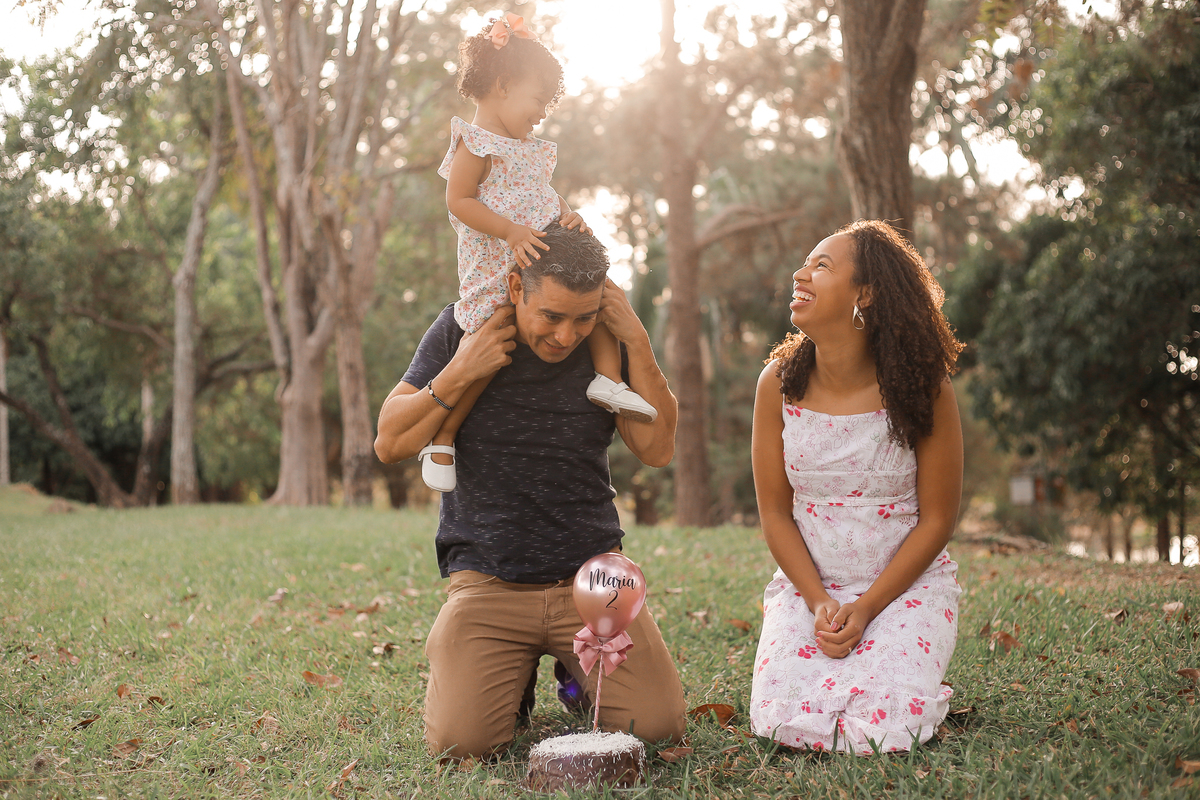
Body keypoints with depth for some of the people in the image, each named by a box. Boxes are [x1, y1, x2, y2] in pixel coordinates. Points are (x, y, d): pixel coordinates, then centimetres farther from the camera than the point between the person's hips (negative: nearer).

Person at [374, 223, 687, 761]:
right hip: (487, 582, -1)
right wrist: (459, 374, -15)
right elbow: (390, 444, -2)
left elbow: (657, 449, -4)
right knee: (459, 742, -20)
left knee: (657, 724, -14)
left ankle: (577, 669, 19)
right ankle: (514, 673, 15)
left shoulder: (605, 344, 2)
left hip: (591, 574, 1)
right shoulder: (460, 329, -2)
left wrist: (637, 342, -11)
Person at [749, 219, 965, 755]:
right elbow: (775, 513, 0)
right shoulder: (779, 384, -5)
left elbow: (937, 520, -7)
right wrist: (819, 603, -11)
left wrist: (866, 608, -14)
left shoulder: (921, 387, -11)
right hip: (806, 586, 2)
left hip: (908, 585, -2)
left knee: (875, 730, -22)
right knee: (781, 722, -19)